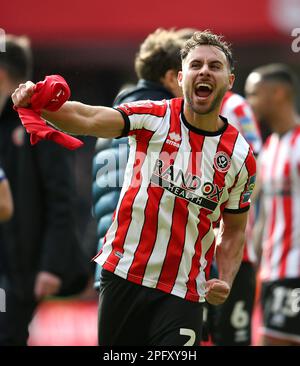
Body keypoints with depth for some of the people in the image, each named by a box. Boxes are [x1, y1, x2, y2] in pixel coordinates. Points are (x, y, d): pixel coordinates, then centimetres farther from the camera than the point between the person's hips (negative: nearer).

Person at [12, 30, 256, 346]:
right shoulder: (153, 118, -3)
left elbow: (234, 230, 12)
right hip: (121, 276, 0)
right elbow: (89, 119, -19)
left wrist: (225, 282, -5)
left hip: (182, 293, 0)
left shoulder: (240, 156, 2)